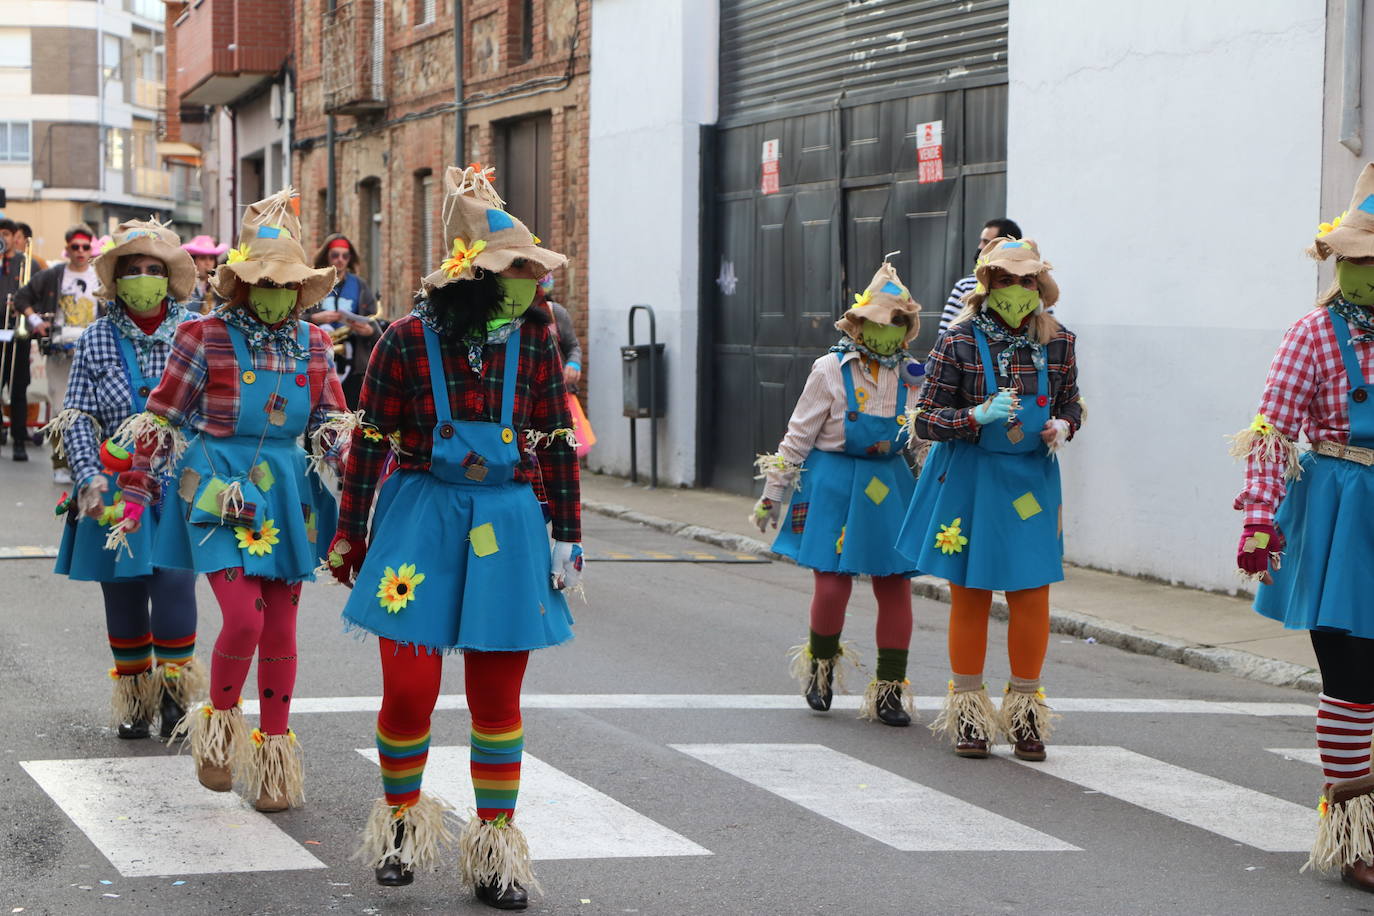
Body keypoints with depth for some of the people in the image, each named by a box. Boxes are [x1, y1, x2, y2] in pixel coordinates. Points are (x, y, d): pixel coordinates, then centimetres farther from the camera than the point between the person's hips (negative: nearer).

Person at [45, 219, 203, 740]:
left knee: (173, 588, -11)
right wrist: (90, 477, -10)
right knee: (122, 596, 8)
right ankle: (134, 701, 23)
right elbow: (76, 418, 2)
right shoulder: (97, 339, 4)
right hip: (114, 493, 2)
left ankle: (176, 697, 7)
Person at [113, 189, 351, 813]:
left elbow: (333, 423, 11)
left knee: (281, 628, 7)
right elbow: (162, 419, 0)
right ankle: (219, 725, 10)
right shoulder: (205, 339, -6)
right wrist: (136, 492, 0)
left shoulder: (313, 345, 7)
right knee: (244, 619, -16)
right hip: (220, 493, -4)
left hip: (287, 495, 4)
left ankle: (273, 750, 20)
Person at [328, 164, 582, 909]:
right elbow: (369, 443, -1)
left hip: (507, 526, 2)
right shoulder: (408, 340, -7)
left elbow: (557, 443, 7)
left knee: (497, 698, 6)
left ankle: (494, 845, 19)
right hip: (421, 519, -2)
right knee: (409, 687, -3)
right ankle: (401, 819, 23)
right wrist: (350, 538, 3)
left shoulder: (534, 339, 0)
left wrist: (567, 536, 5)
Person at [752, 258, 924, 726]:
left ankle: (889, 688, 10)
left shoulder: (911, 375, 4)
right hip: (835, 482, -3)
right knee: (833, 584, -7)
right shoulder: (831, 370, -5)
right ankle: (821, 663, 23)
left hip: (890, 485, 3)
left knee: (895, 586, -1)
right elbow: (798, 436, -1)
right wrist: (772, 495, 1)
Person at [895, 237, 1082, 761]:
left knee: (1032, 594, 0)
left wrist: (1061, 427, -8)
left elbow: (1071, 404, 15)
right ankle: (968, 709, 20)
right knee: (970, 595, 7)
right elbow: (924, 420, -8)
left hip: (1032, 479, 2)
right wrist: (978, 416, -23)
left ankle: (1025, 709, 16)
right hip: (969, 479, -2)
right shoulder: (960, 342, -9)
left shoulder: (1057, 342, 1)